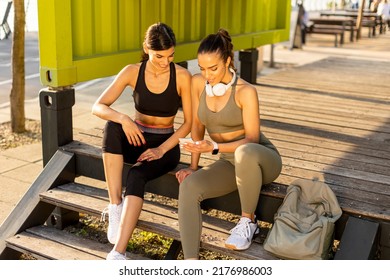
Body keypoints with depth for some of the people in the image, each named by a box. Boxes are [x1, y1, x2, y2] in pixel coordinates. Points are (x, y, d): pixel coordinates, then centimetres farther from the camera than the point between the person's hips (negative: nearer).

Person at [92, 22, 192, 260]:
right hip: (136, 140, 2)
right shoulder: (132, 72, -8)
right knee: (112, 126, -33)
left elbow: (189, 123, -8)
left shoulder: (182, 76, -12)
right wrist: (123, 118, -33)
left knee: (136, 176, -34)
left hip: (165, 145, -2)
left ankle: (118, 254, -41)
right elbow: (98, 107, -13)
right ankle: (115, 206, -29)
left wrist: (161, 149, -19)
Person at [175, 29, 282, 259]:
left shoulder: (245, 91, -19)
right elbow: (197, 124, 7)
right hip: (229, 163, 5)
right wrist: (194, 166, 1)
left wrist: (214, 148, -30)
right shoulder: (198, 83, -3)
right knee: (189, 186, -25)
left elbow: (252, 139, -18)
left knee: (245, 153, -42)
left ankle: (248, 221, -17)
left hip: (261, 160, -4)